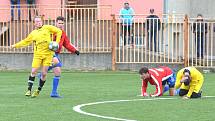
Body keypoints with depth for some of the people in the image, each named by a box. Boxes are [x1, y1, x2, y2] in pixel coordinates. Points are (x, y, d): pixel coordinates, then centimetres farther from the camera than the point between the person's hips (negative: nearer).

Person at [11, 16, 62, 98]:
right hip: (38, 54, 1)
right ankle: (29, 90, -2)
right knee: (33, 71, -9)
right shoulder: (33, 33, 12)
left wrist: (56, 43, 1)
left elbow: (59, 31, 8)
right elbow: (25, 41, 24)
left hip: (48, 54, -1)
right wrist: (15, 45, 19)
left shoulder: (47, 28, 5)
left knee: (44, 73, -2)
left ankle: (38, 91, 12)